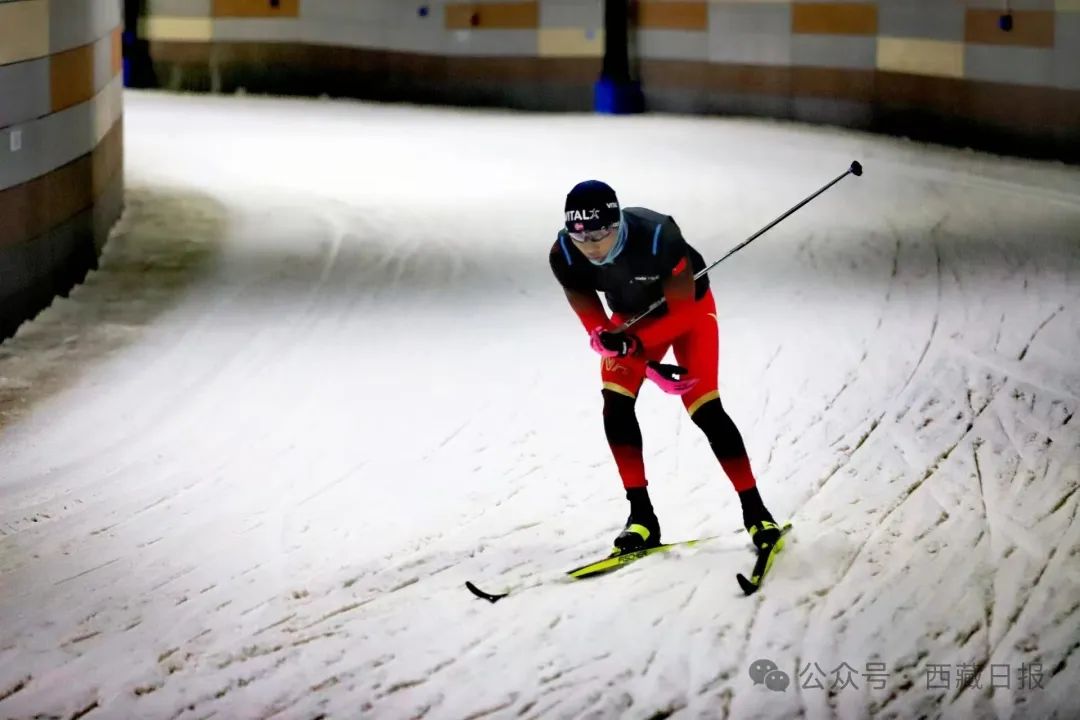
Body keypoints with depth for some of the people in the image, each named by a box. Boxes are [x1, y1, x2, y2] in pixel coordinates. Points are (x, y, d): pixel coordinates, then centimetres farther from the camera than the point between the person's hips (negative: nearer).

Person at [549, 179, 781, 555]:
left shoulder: (658, 238, -40)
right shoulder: (565, 257, -28)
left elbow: (682, 313, -28)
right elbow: (596, 327, -18)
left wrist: (634, 344, -39)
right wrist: (649, 366, -24)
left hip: (689, 307, -4)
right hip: (631, 315, 4)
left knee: (705, 409, -14)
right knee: (615, 405, -14)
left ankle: (755, 510, -2)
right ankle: (642, 516, -6)